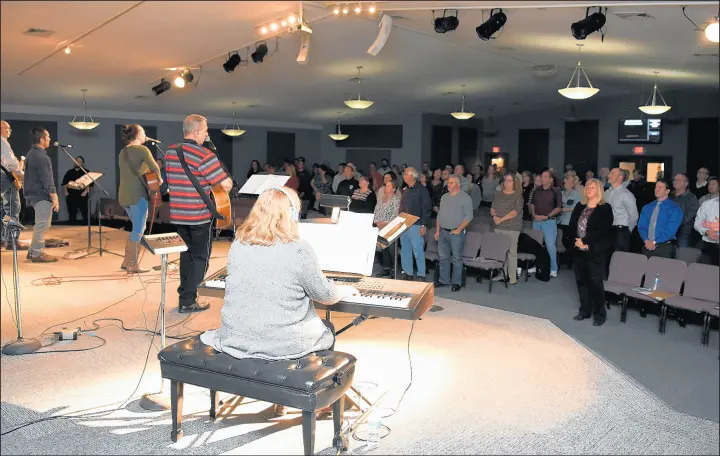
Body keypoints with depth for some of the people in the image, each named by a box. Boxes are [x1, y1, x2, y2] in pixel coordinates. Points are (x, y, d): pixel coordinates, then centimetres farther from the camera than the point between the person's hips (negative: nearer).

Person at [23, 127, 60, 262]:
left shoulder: (31, 154, 14)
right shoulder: (41, 157, -18)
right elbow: (47, 180, -21)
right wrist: (55, 198, -19)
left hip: (34, 193, 10)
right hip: (42, 195, -10)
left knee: (40, 224, 18)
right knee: (42, 225, -4)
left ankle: (33, 251, 22)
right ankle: (37, 254, 0)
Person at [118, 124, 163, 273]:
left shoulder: (123, 152, 18)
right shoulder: (142, 149, -7)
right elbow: (155, 168, -16)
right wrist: (159, 179, 2)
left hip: (124, 195, 8)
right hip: (137, 194, -8)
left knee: (137, 227, 18)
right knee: (138, 230, -1)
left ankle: (127, 261, 18)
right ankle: (133, 265, 2)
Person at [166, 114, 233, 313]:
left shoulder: (170, 152, 6)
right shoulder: (204, 155, -17)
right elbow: (227, 185, -20)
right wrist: (227, 180, 4)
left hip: (178, 214, 7)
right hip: (200, 215, -6)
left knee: (186, 254, 20)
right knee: (200, 257, 5)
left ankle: (185, 295, 25)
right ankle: (187, 301, 5)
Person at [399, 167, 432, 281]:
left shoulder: (421, 190, -6)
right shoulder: (405, 191, 16)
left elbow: (426, 209, -10)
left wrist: (423, 225, -15)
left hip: (416, 226, -7)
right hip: (403, 226, 7)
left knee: (418, 252, -6)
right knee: (405, 251, 9)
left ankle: (421, 275, 3)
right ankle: (407, 273, 18)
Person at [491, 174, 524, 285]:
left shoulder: (518, 195, -3)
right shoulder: (498, 194, 13)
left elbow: (516, 211, -12)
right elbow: (493, 207, 14)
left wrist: (502, 219, -14)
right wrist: (494, 216, -7)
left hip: (512, 228, -5)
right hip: (498, 227, 5)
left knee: (512, 252, -3)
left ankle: (513, 277, 1)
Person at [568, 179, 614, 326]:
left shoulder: (605, 208, -4)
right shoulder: (580, 207, 13)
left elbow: (603, 230, -14)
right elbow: (572, 226, 7)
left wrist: (585, 241, -17)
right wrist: (577, 241, -9)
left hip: (596, 252, -5)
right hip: (579, 251, 5)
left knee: (595, 282, -4)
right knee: (581, 280, 9)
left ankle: (599, 314, 6)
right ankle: (585, 310, 22)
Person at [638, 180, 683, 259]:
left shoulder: (674, 209, 0)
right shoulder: (647, 208, 15)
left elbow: (671, 230, -10)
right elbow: (641, 226, 6)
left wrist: (654, 242, -17)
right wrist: (646, 240, -11)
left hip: (664, 247, -4)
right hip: (647, 246, 4)